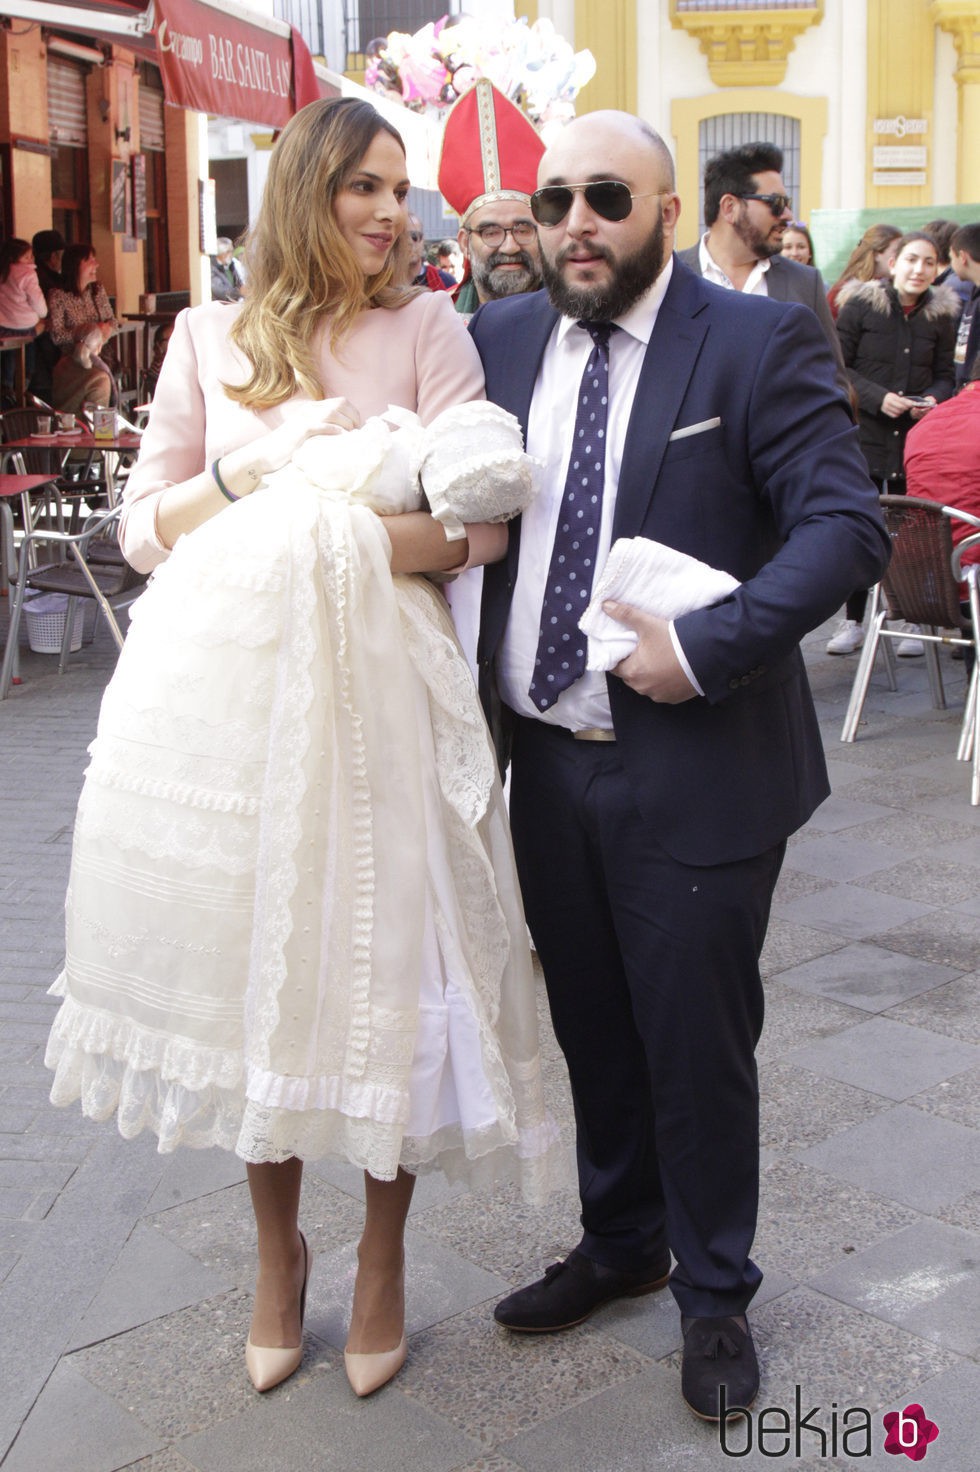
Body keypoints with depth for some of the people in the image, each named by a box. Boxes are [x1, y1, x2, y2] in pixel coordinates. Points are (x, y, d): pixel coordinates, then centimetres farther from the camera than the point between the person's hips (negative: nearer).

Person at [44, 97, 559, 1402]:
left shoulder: (426, 328, 2)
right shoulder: (210, 340, 9)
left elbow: (477, 523, -7)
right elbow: (146, 527, 8)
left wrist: (318, 538, -15)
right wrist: (252, 471, -8)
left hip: (374, 689, -2)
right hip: (224, 692, 2)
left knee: (379, 965, 4)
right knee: (248, 966, 10)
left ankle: (384, 1255, 27)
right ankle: (277, 1247, 32)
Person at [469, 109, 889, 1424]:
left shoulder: (761, 341, -9)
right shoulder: (502, 339, 6)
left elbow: (847, 524, -15)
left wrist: (705, 650, -23)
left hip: (693, 771, -4)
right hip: (543, 759, 5)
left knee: (696, 1044, 9)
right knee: (590, 1028, 19)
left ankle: (716, 1294, 31)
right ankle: (619, 1244, 42)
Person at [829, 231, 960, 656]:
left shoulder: (940, 314, 6)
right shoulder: (861, 305, -3)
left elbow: (944, 376, 13)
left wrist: (933, 399, -9)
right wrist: (877, 397, -16)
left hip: (916, 439, 2)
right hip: (865, 434, -2)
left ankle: (913, 621, 13)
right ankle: (853, 621, 12)